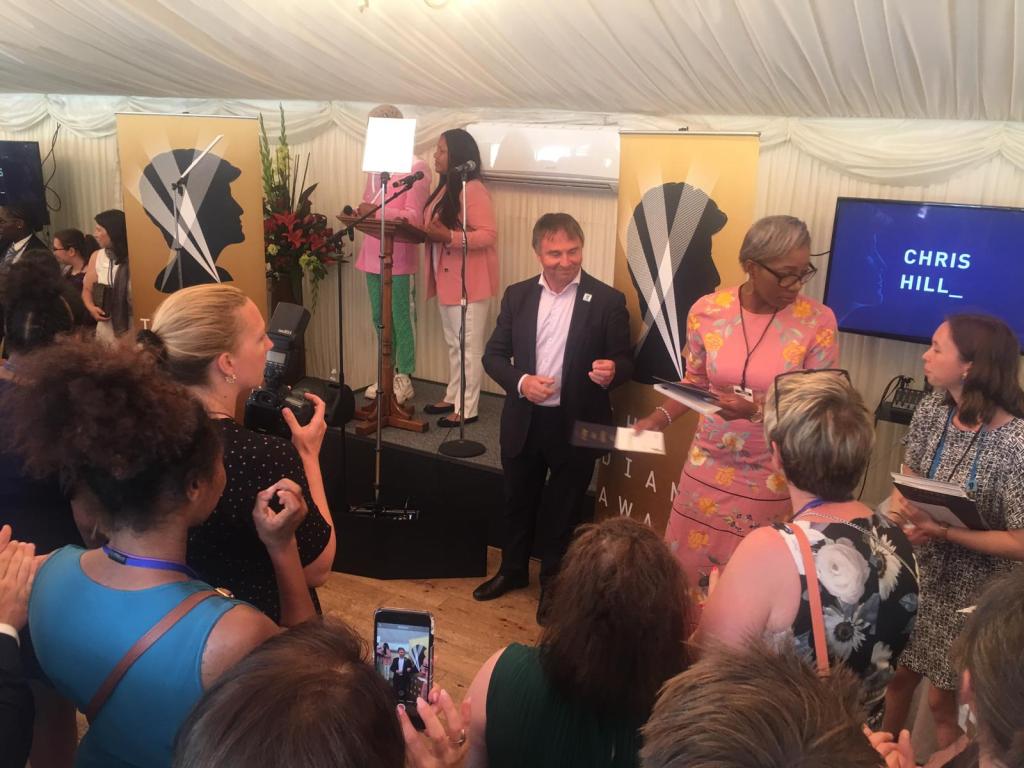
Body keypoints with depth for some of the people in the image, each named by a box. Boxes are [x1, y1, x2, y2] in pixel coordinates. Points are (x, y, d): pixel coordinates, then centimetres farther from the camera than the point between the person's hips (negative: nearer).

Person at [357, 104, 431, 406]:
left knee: (401, 320, 2)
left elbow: (415, 217, -15)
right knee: (380, 319, 13)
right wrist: (359, 213, -1)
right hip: (373, 255, 7)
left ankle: (404, 379, 13)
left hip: (399, 258, -7)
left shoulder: (416, 168, -9)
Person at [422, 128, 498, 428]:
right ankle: (453, 398, 29)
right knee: (453, 344, 17)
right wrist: (427, 233, 3)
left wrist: (448, 236, -30)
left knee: (468, 345, -1)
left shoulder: (473, 190, -17)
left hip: (470, 280, -10)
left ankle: (467, 409, 7)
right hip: (446, 277, 10)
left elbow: (489, 235, -22)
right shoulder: (445, 187, 13)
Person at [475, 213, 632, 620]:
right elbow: (494, 354, 3)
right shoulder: (517, 295, 0)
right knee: (518, 501, 20)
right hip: (524, 421, 3)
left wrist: (611, 371, -30)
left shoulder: (607, 300, -9)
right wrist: (521, 382, -16)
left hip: (575, 425, -3)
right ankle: (513, 569, 43)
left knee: (563, 510, 14)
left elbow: (625, 360, -6)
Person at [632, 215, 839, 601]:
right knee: (690, 567, 15)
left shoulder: (818, 320, -13)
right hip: (708, 467, 3)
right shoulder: (707, 310, -7)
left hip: (772, 477, -2)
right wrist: (660, 417, -9)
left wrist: (757, 410, -28)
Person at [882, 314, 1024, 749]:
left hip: (970, 594, -5)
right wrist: (905, 518, -16)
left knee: (944, 700, 13)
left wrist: (943, 531, -25)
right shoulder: (931, 412, -7)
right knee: (896, 677, 21)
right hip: (916, 574, 6)